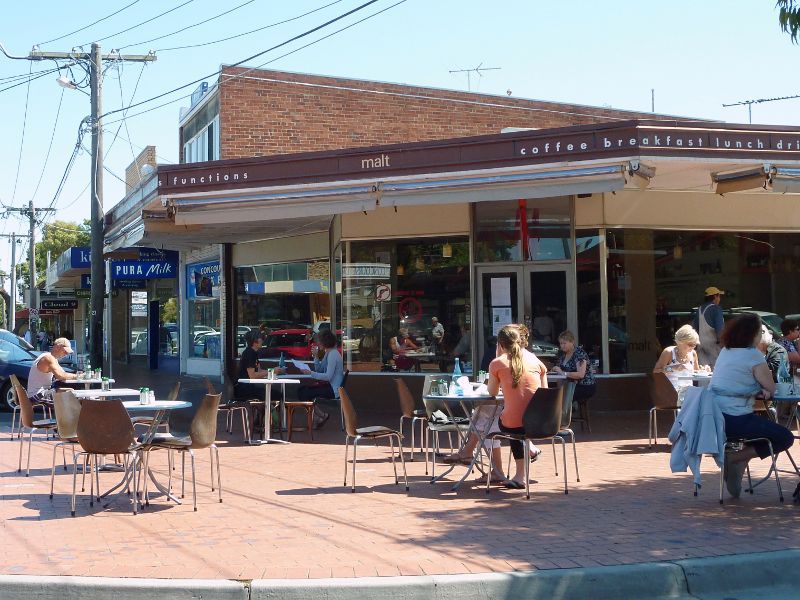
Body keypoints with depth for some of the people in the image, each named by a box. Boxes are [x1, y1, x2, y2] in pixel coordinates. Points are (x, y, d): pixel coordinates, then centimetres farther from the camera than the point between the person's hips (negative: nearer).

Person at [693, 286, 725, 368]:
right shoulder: (716, 308, -11)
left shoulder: (700, 309, 11)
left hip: (701, 342, 7)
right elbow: (720, 327, -16)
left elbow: (694, 325, 15)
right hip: (712, 342, -7)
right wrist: (720, 340, -6)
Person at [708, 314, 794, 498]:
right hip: (734, 420, -9)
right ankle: (733, 459, -4)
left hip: (712, 417, 9)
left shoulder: (725, 352, 14)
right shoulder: (753, 355, -10)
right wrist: (763, 391, 17)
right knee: (785, 438, 0)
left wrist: (758, 391, 2)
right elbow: (771, 388, -4)